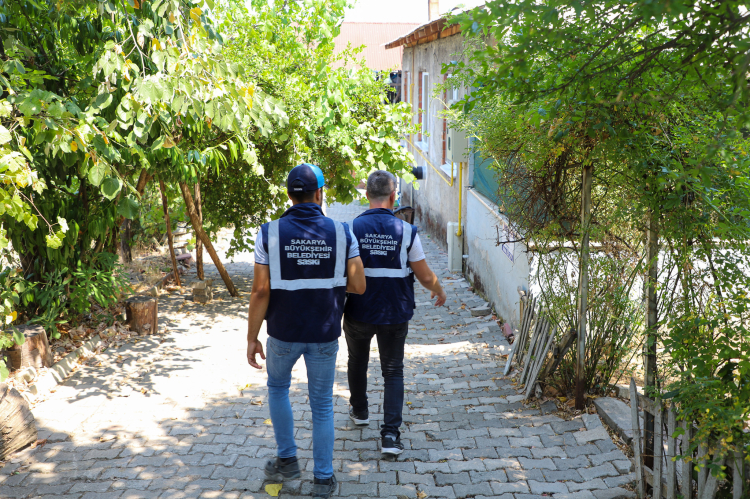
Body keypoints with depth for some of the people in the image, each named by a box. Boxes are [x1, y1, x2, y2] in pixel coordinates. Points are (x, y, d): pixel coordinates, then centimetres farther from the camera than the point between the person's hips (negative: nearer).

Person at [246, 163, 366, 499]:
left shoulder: (270, 232, -9)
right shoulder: (341, 232, -6)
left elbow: (261, 290, -11)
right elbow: (358, 286, -6)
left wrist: (252, 338, -3)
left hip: (284, 332, 0)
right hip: (325, 334, 1)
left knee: (278, 386, 27)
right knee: (322, 404, 14)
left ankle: (287, 459, 30)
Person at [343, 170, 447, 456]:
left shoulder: (351, 229, -10)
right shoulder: (406, 231, -10)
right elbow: (425, 276, -6)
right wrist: (439, 291, 15)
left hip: (358, 312, 1)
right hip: (395, 314, -1)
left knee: (358, 361, 25)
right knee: (393, 371, 9)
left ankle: (359, 411, 45)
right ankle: (390, 434, 0)